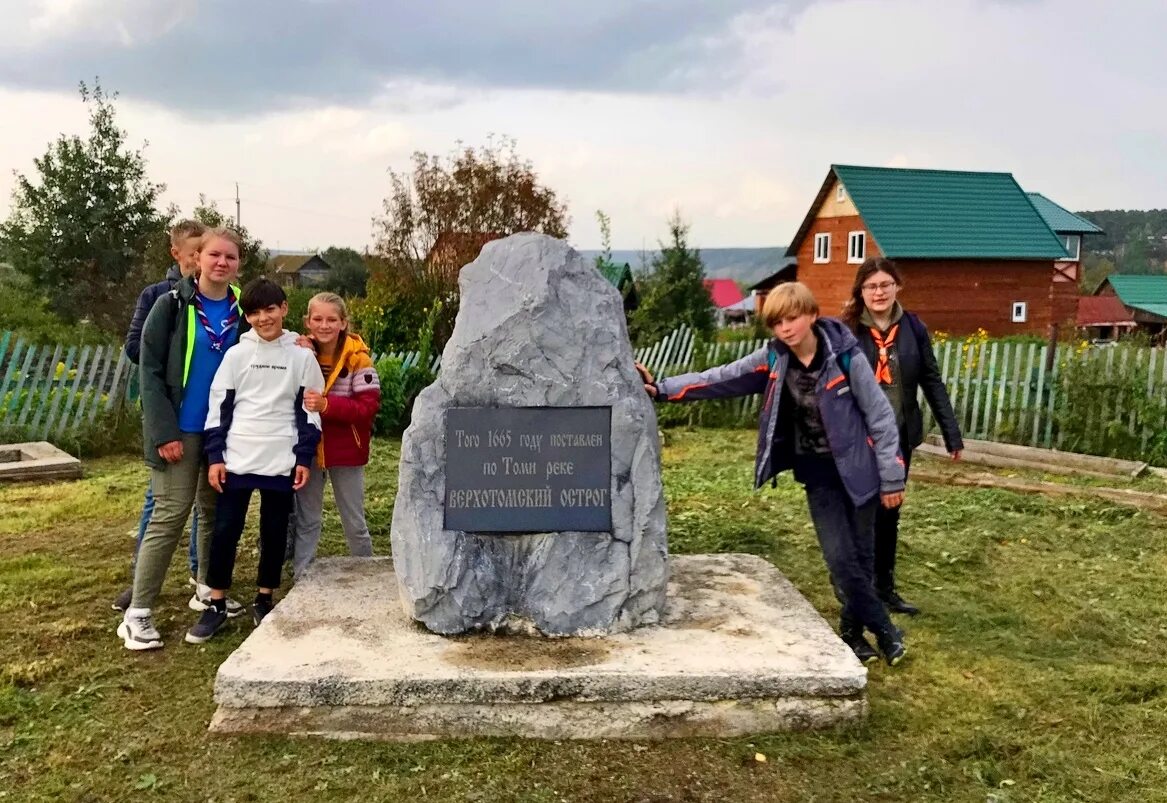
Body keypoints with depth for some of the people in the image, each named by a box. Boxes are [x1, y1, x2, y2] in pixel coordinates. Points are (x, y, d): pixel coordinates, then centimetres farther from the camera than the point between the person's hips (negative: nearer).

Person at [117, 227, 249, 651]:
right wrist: (164, 432, -16)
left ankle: (206, 590, 29)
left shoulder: (242, 309, 4)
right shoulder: (171, 305, -8)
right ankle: (138, 613, 1)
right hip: (181, 430, -4)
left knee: (215, 511, 13)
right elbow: (150, 371, -10)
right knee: (170, 514, -6)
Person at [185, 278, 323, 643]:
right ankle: (216, 605, 14)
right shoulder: (236, 354, 3)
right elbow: (218, 407, 4)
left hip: (281, 462, 0)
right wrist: (215, 456, -2)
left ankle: (264, 600, 23)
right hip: (237, 459, 0)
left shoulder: (302, 356, 2)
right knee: (225, 530, 3)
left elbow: (309, 411, 4)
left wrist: (304, 458, -2)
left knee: (274, 532, 9)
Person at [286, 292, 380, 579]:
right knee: (306, 520, 12)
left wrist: (327, 404, -31)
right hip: (307, 448, 3)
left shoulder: (356, 357, -12)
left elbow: (369, 407, -19)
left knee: (354, 522, 11)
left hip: (345, 450, -3)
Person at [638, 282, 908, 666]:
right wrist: (662, 389, -15)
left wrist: (891, 477, -11)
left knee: (861, 555, 8)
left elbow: (879, 415, -11)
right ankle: (885, 629, 16)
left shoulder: (845, 356, -15)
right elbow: (720, 379, -5)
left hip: (856, 467, -2)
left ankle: (854, 630, 28)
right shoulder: (773, 359, -5)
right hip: (817, 471, 2)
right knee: (840, 558, -3)